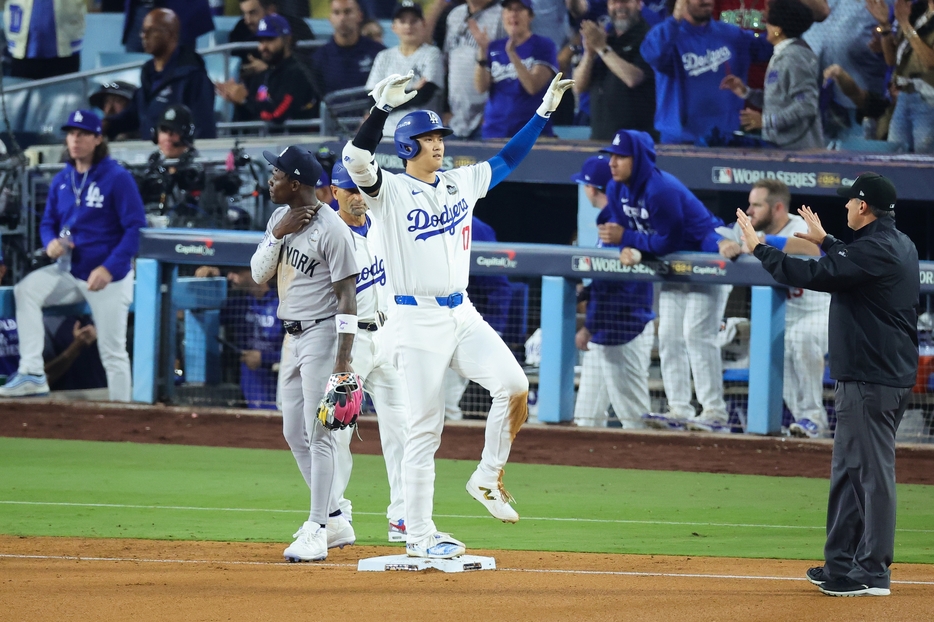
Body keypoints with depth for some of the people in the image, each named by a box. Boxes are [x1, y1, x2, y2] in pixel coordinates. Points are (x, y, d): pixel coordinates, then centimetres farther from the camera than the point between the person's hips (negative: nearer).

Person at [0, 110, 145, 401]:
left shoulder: (117, 178, -12)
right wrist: (50, 242, -9)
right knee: (25, 290, -17)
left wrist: (109, 268, -23)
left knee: (112, 351, -3)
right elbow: (48, 222, 16)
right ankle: (32, 374, -18)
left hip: (109, 277, -5)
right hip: (69, 272, 5)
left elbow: (136, 228, -15)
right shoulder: (61, 181, 6)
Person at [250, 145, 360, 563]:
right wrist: (278, 234, -11)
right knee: (295, 434, 12)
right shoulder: (280, 218, 9)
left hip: (321, 335, -9)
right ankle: (334, 519, 21)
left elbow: (346, 295, -17)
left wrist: (344, 359, -22)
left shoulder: (331, 229, -16)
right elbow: (259, 275, 6)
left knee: (318, 433, -9)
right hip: (292, 337, 9)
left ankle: (316, 531, -7)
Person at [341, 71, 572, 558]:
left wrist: (545, 110, 16)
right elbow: (356, 158, -22)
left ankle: (488, 478, 3)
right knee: (424, 429, -3)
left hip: (462, 316, 5)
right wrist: (383, 107, -33)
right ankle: (418, 535, 5)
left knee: (514, 386, -17)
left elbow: (508, 159, 21)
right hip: (416, 321, -5)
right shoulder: (389, 190, -4)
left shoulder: (462, 182, 14)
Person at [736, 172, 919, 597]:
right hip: (891, 375, 11)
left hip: (872, 381, -11)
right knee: (848, 470, 17)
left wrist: (758, 247, -9)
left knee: (872, 471, -8)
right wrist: (825, 241, 46)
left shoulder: (875, 250, -18)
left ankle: (873, 573, -6)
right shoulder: (899, 245, 13)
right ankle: (841, 565, 22)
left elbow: (811, 276, -20)